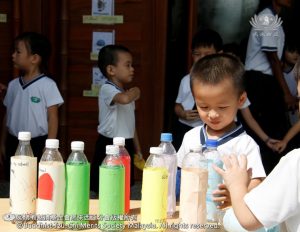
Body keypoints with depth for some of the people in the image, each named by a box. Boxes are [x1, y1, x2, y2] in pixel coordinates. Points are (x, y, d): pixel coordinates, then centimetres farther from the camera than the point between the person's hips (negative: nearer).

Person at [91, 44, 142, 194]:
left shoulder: (128, 94, 14)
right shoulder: (107, 89, -13)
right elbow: (124, 99, -37)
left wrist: (138, 150, 19)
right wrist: (135, 92, -14)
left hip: (126, 146, 8)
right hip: (109, 146, -8)